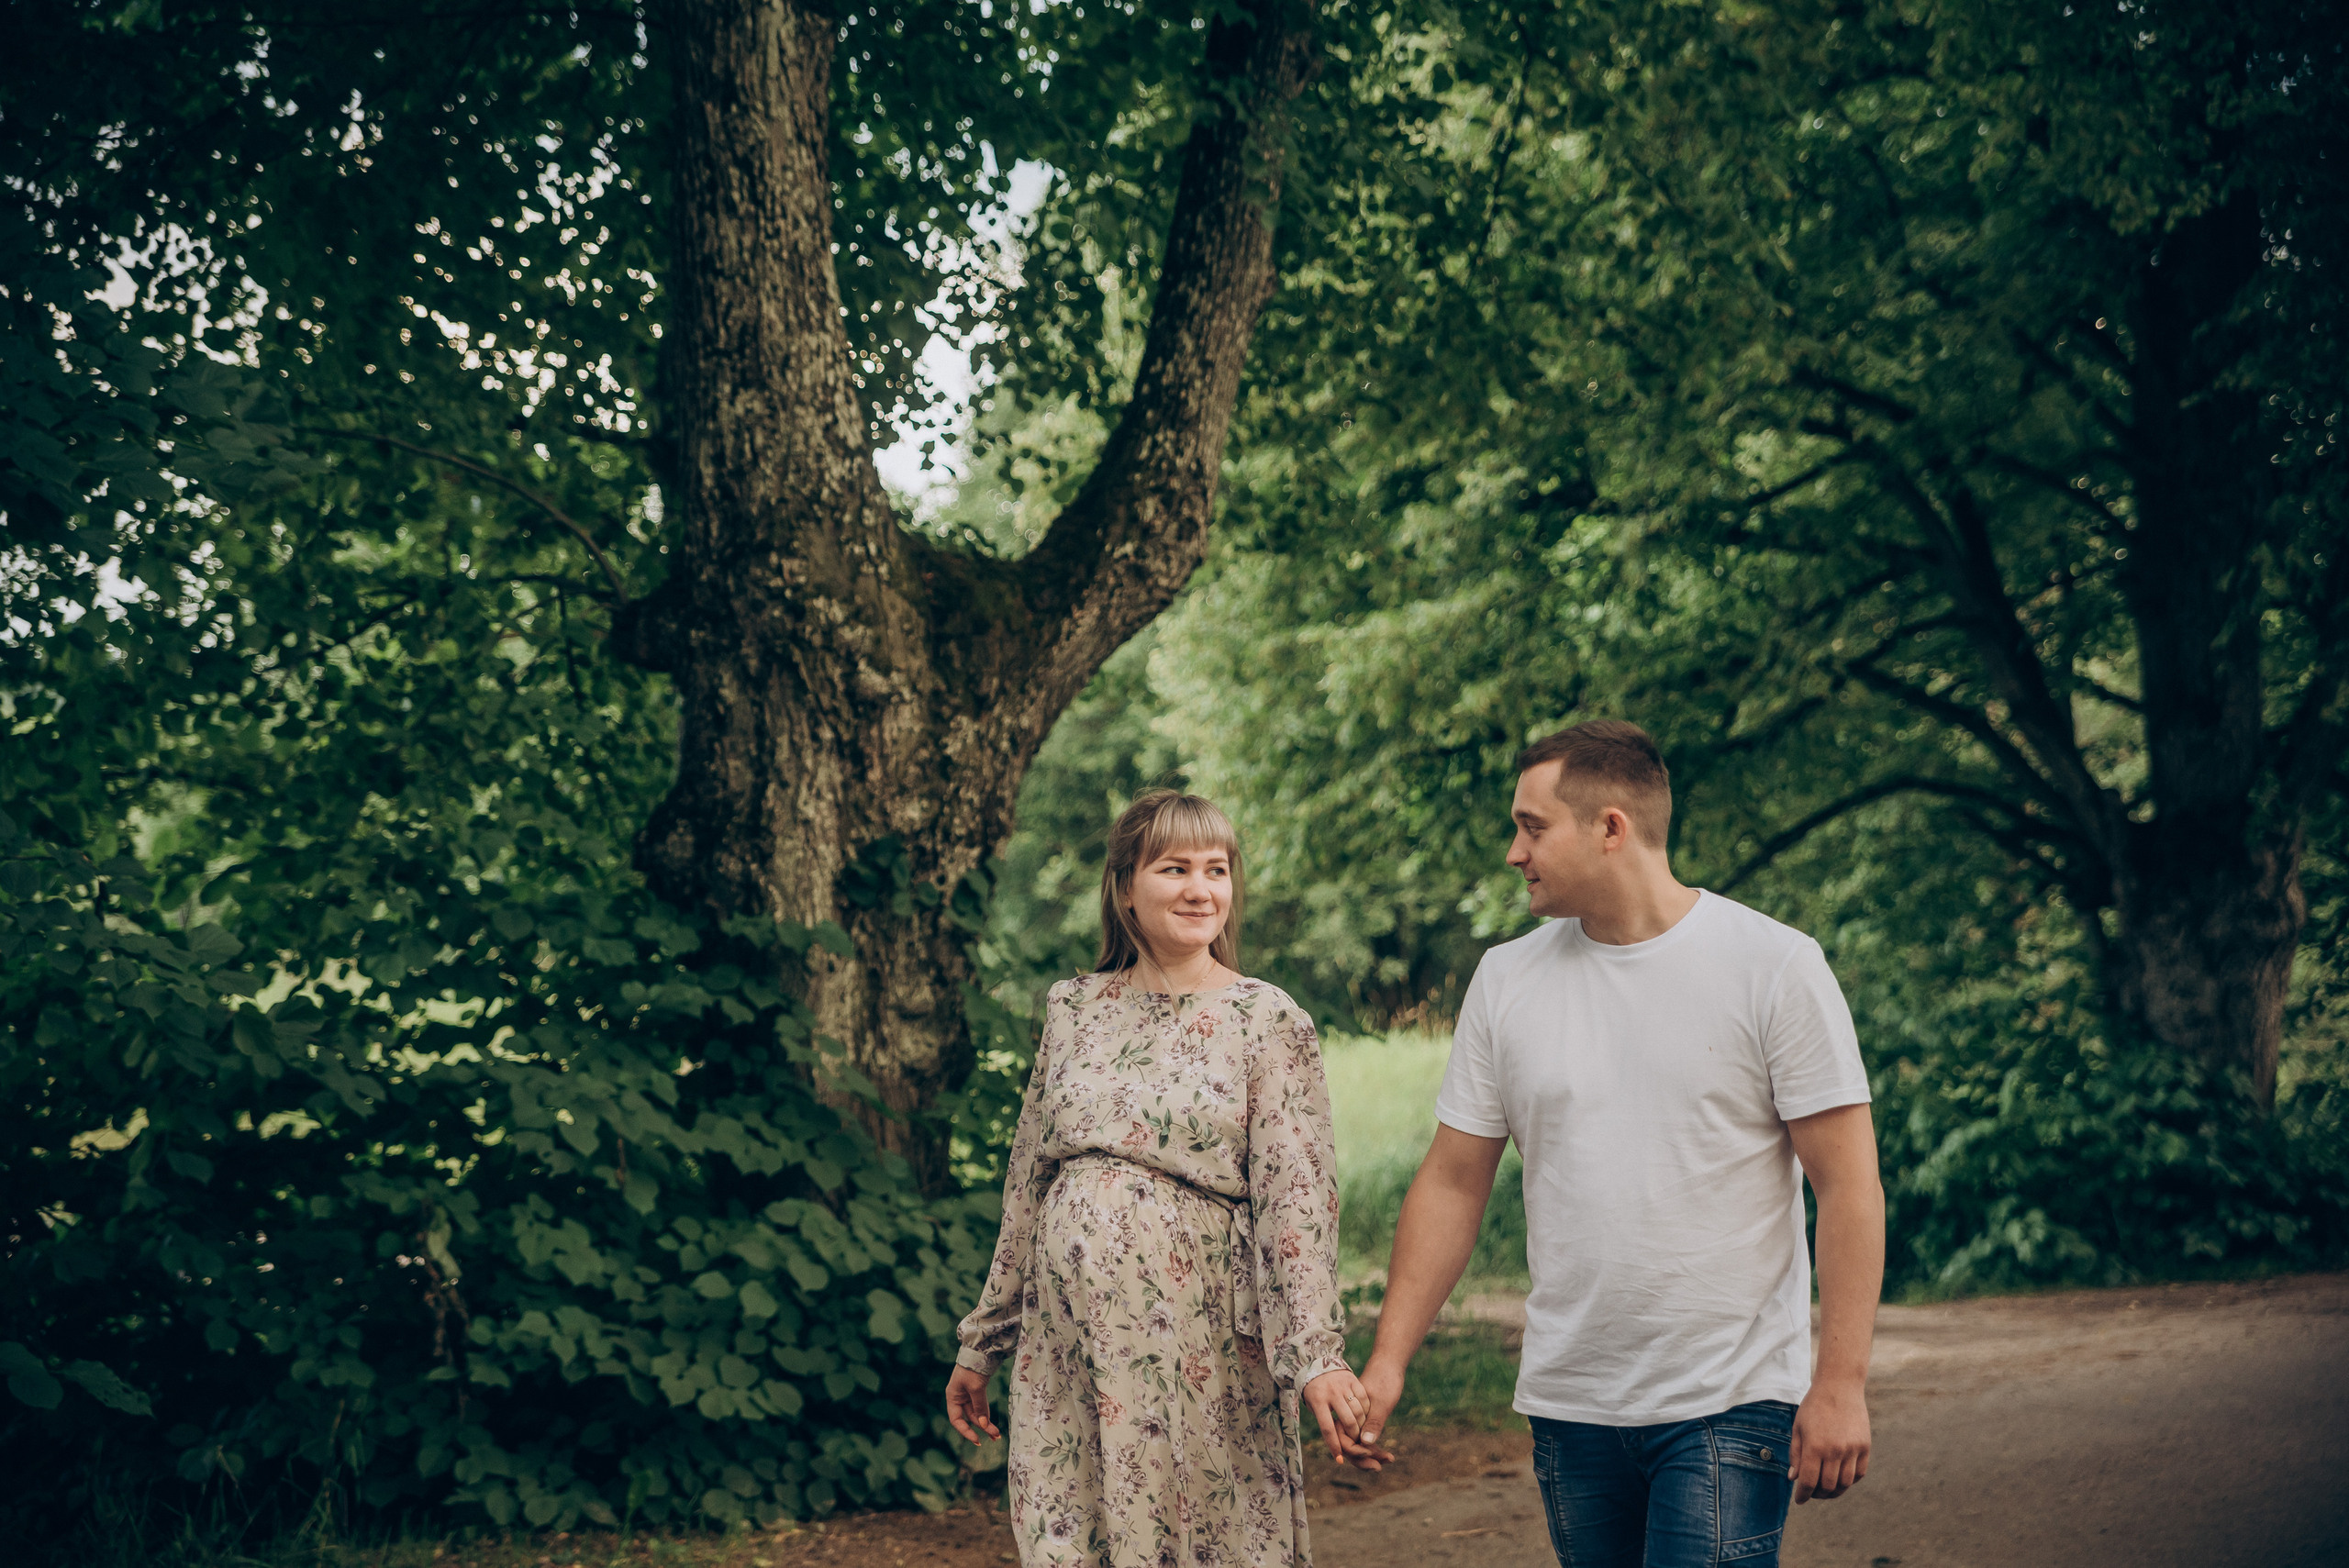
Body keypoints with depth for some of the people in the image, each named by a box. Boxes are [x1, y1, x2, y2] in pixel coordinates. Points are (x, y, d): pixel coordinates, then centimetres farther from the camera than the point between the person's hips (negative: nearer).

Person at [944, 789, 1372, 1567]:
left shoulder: (1268, 1022, -2)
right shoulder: (1072, 1008, 9)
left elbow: (1298, 1198, -9)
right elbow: (1026, 1185, 14)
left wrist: (1317, 1354, -20)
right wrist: (981, 1343, 15)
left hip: (1200, 1342, -3)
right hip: (1065, 1341, 3)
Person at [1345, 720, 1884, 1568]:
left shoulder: (1775, 966, -6)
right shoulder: (1507, 980, 6)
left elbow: (1849, 1186, -7)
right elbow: (1452, 1183, 9)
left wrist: (1841, 1381, -12)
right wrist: (1388, 1360, 3)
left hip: (1730, 1402, -4)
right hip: (1569, 1404, 4)